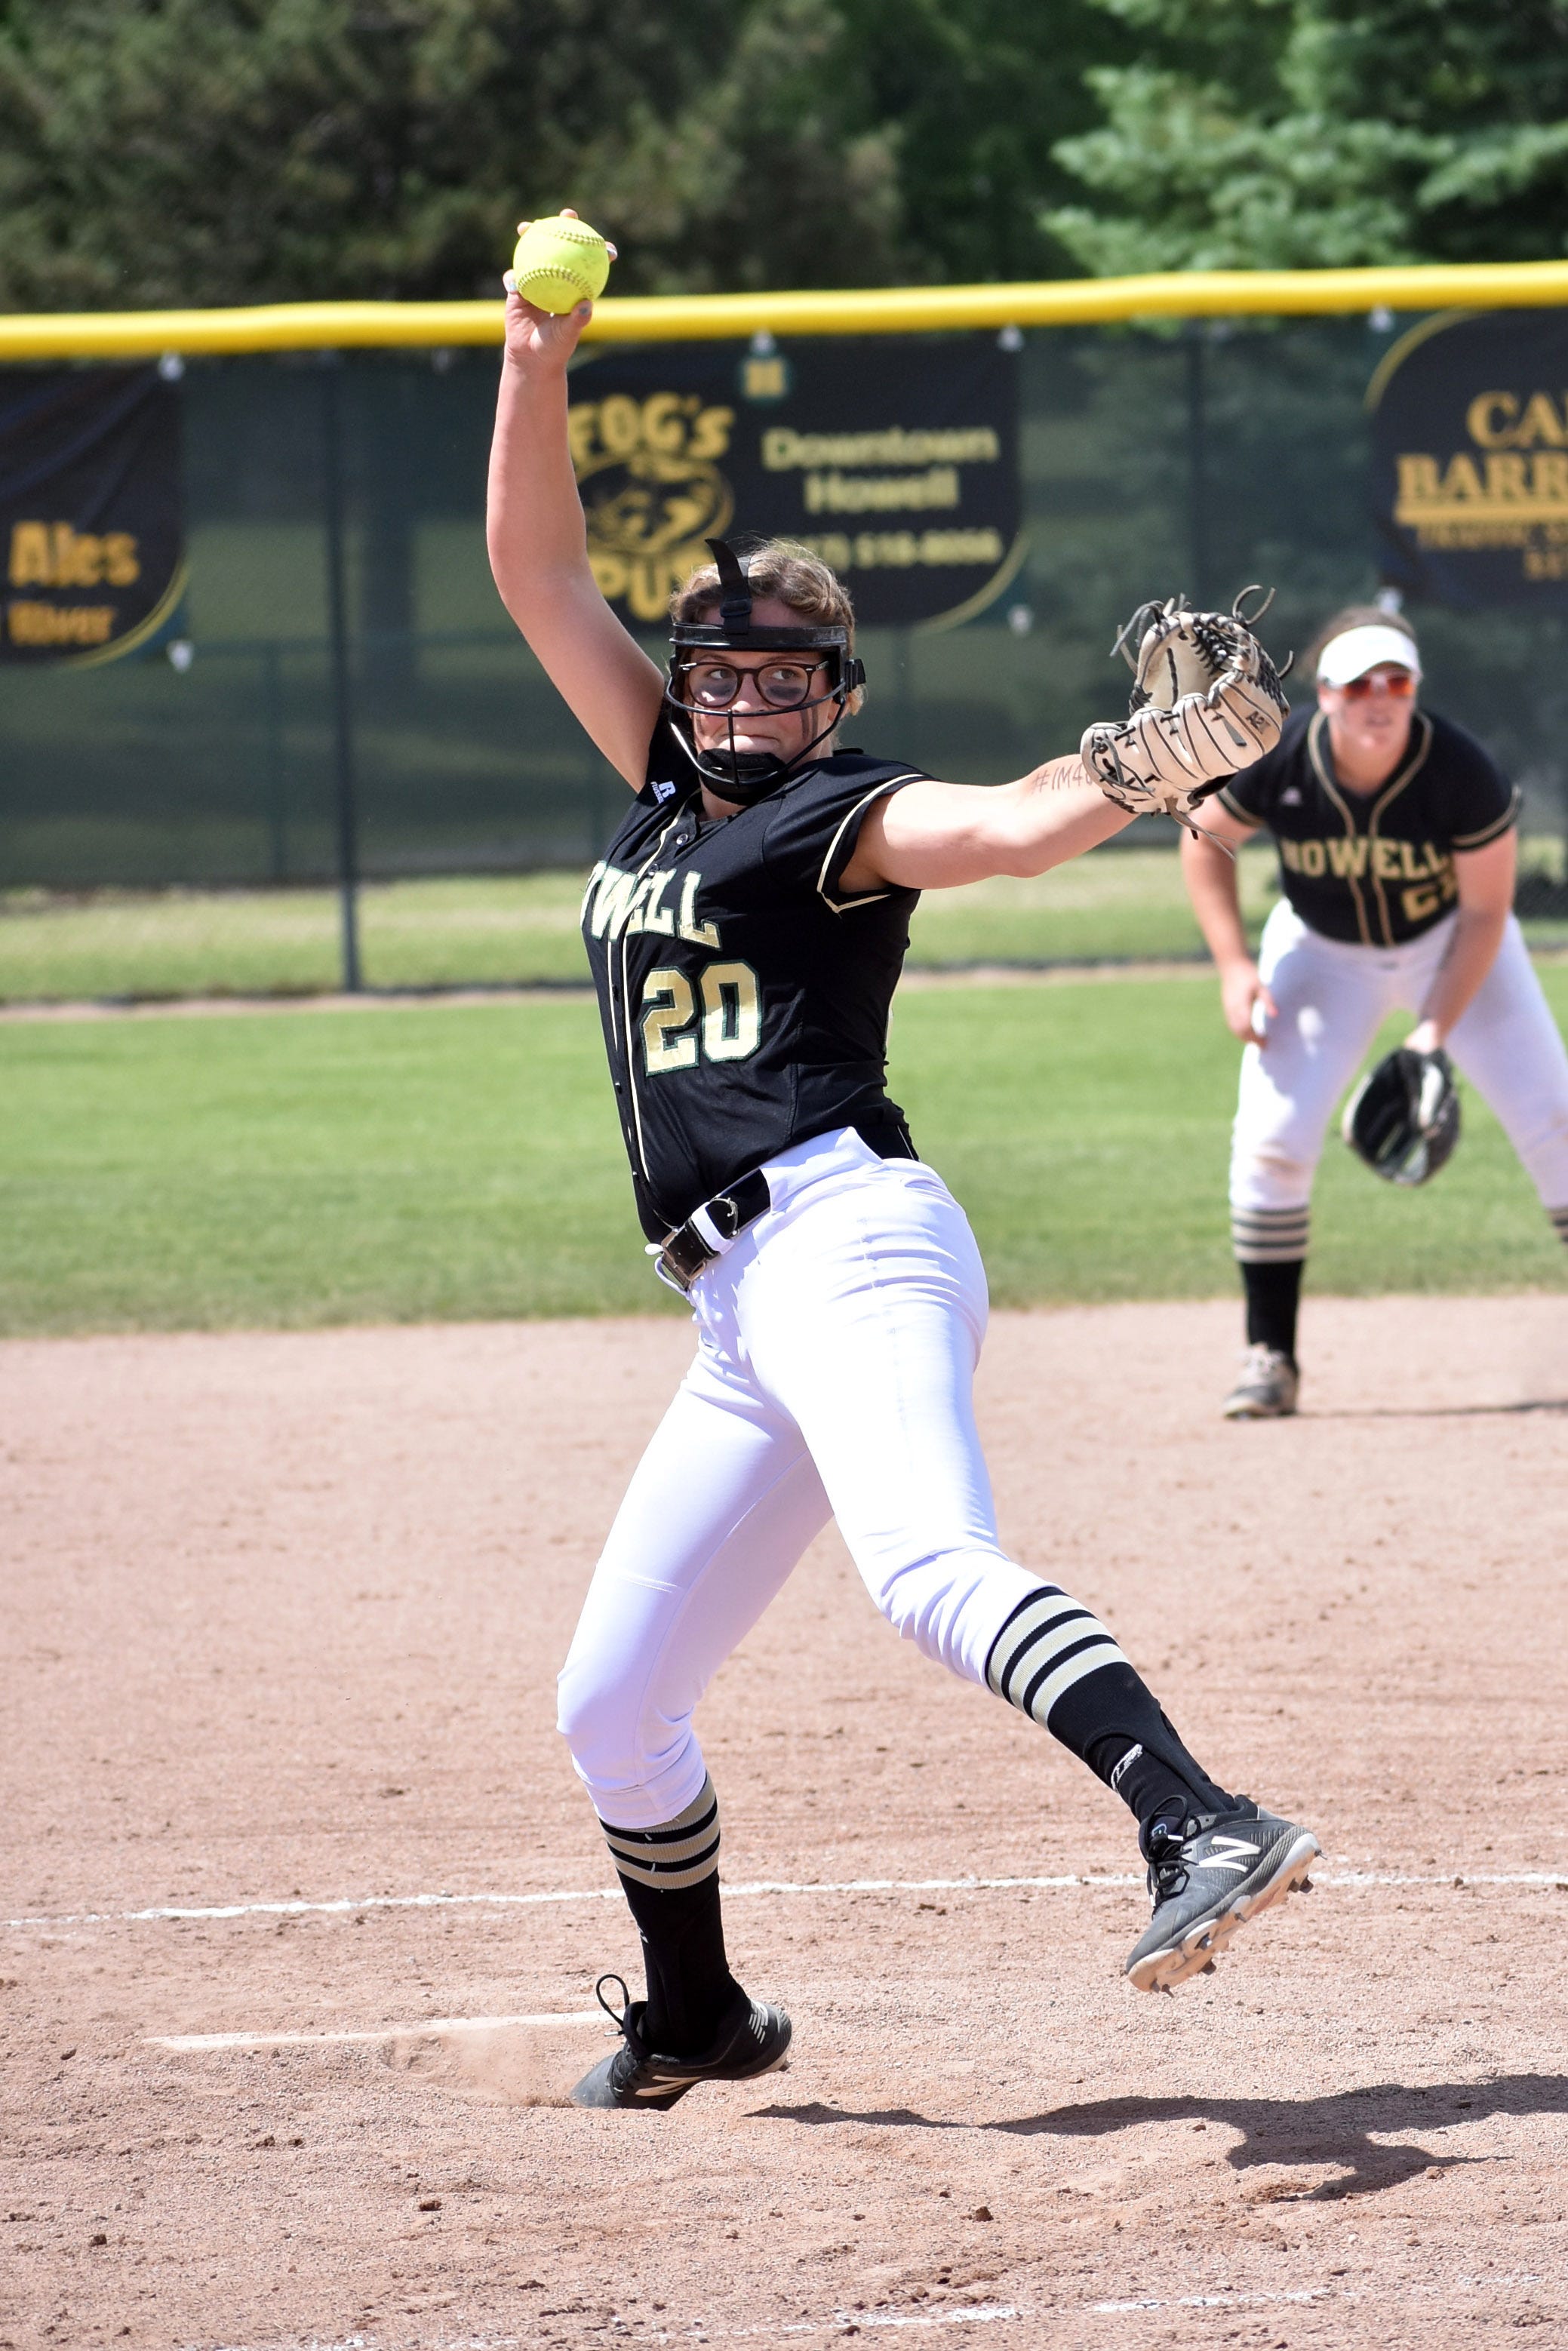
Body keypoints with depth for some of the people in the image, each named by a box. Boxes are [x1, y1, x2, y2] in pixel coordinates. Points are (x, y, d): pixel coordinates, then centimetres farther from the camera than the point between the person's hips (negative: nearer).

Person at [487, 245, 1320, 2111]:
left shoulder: (846, 819, 2)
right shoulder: (668, 789, 22)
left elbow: (1008, 828, -18)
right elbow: (536, 569, 23)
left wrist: (1150, 770, -36)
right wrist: (536, 361, 13)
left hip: (844, 1238, -8)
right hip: (745, 1310, 8)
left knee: (930, 1572, -35)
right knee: (611, 1705, 13)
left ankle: (1203, 1832, -52)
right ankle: (696, 2021, 32)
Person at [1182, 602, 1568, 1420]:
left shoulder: (1462, 772, -30)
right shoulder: (1274, 762, -26)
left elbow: (1485, 909, -19)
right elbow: (1206, 839, -6)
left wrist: (1438, 1027, -27)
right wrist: (1233, 966, -15)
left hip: (1453, 946, -1)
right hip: (1323, 952, 1)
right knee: (1271, 1138, -12)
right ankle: (1269, 1355, 3)